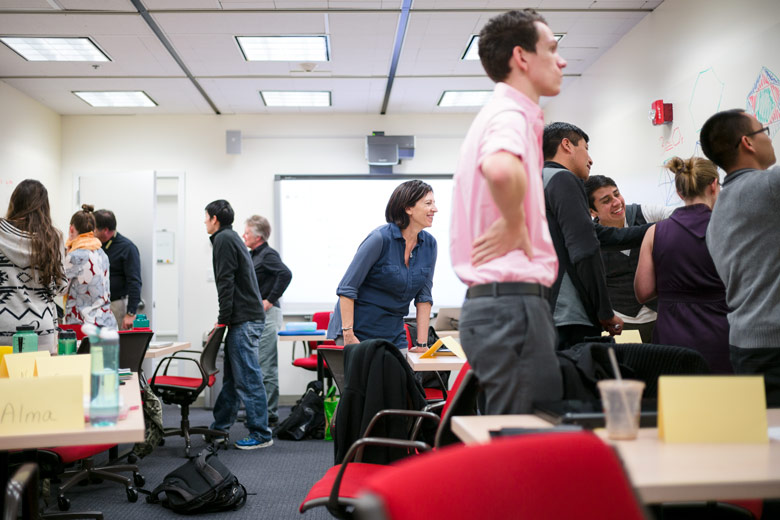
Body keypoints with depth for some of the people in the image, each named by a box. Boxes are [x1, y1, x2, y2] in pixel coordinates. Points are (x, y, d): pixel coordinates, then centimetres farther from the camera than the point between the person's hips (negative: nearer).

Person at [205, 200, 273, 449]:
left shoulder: (223, 239, -7)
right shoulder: (232, 237, 23)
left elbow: (226, 283, -16)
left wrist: (223, 320, -14)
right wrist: (225, 319, 20)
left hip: (244, 321, -10)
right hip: (248, 318, 10)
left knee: (248, 378, -7)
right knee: (232, 377, 16)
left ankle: (261, 434, -2)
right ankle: (219, 428, 26)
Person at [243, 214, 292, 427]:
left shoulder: (268, 254, -12)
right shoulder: (253, 255, 15)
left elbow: (285, 274, -28)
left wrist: (270, 300, -22)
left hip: (267, 314, -10)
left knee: (267, 367, -5)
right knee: (256, 365, 16)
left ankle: (270, 414, 2)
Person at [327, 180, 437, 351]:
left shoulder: (429, 244, 1)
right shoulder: (381, 238, -17)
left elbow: (424, 296, 3)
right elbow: (346, 288, -16)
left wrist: (422, 343, -2)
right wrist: (348, 335, -20)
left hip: (394, 336, 6)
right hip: (359, 332, -5)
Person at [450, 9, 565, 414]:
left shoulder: (503, 113, 20)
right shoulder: (510, 114, -13)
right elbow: (500, 168, -37)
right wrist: (514, 223, -20)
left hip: (491, 301, 10)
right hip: (512, 301, -10)